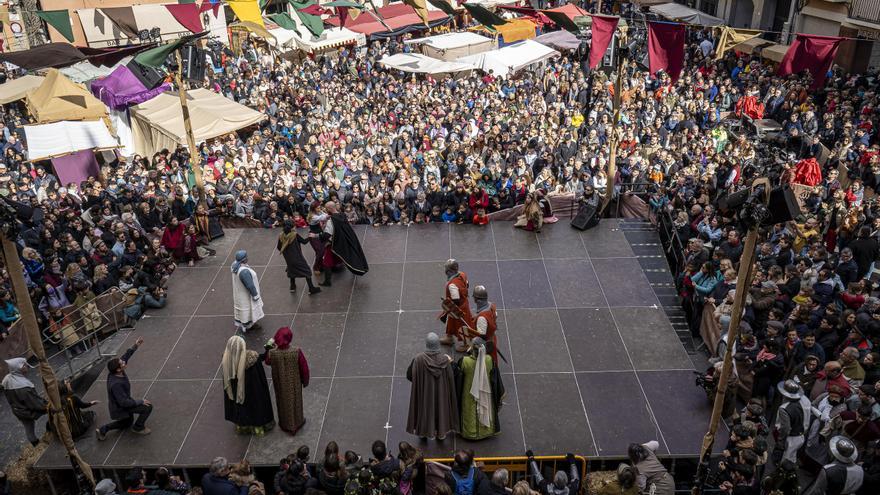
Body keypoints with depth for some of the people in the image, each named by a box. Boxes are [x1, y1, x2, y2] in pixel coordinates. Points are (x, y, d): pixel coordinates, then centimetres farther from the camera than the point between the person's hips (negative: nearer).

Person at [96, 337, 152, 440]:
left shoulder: (115, 372, -17)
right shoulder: (116, 384, -39)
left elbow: (126, 356, -2)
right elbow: (124, 402, -36)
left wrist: (135, 346, -7)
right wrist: (140, 402, -26)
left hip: (123, 402, 9)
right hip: (120, 408, -9)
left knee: (127, 422, 30)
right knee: (148, 407, -12)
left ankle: (102, 430, 25)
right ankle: (138, 427, 9)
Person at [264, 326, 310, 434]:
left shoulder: (272, 353, -28)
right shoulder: (297, 352, -31)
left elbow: (267, 362, -2)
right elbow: (304, 368, -17)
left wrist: (270, 348, 4)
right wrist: (305, 381, 1)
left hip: (280, 384, 1)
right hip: (294, 384, -1)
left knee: (283, 402, 26)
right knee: (295, 401, 25)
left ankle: (285, 425, 48)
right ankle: (297, 423, 48)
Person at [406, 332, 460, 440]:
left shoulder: (419, 359, -25)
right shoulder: (445, 359, -22)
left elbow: (409, 375, -12)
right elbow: (451, 378, -11)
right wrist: (449, 362, 3)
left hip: (424, 392, -1)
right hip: (441, 392, 1)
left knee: (425, 408, 22)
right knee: (441, 407, 23)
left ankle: (424, 432, 39)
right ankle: (441, 432, 39)